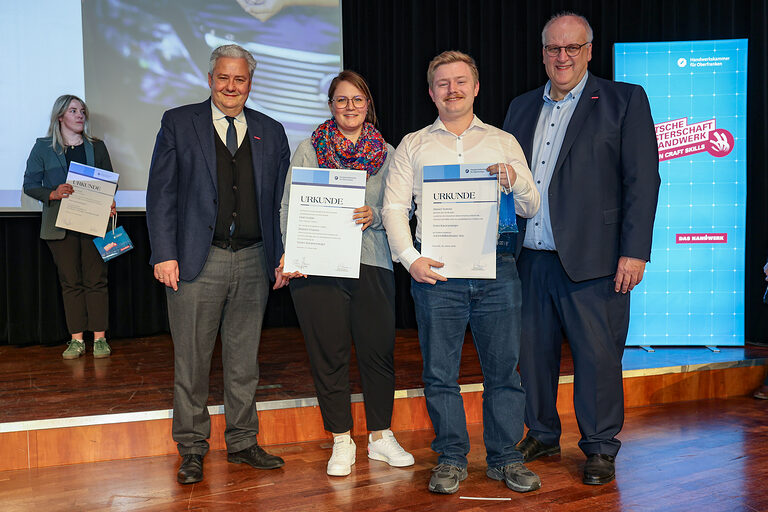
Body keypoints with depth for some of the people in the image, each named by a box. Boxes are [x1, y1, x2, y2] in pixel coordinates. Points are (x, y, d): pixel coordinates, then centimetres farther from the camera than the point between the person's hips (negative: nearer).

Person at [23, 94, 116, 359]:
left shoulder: (97, 147, 11)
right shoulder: (43, 148, 6)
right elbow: (30, 184, 3)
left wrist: (108, 203, -6)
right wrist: (53, 194, -16)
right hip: (60, 225, -1)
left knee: (96, 280, -2)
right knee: (70, 282, 2)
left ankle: (100, 338, 3)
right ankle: (76, 340, 7)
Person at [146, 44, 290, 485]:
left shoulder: (271, 132, 11)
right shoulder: (179, 123, 3)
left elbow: (281, 199, 12)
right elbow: (161, 193, -2)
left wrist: (284, 255, 4)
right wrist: (164, 254, -9)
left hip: (253, 262, 3)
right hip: (197, 262, -2)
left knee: (244, 360, 11)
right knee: (192, 361, 4)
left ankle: (242, 442, 24)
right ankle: (192, 449, 18)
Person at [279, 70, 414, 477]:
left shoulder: (387, 153, 12)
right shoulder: (309, 148, 8)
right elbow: (289, 206, 5)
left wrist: (375, 216, -11)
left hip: (371, 263, 1)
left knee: (378, 350, 3)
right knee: (328, 354, 2)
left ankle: (380, 436, 20)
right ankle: (341, 442, 15)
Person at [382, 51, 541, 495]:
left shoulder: (504, 142, 16)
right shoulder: (414, 145, 14)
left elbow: (531, 208, 13)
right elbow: (394, 207, 7)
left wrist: (514, 181, -8)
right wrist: (410, 258, -6)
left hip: (496, 266, 1)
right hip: (435, 270, 0)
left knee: (504, 367, 2)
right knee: (440, 370, 2)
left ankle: (505, 457, 14)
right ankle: (452, 458, 14)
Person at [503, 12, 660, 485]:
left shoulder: (624, 100, 1)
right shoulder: (522, 108, 16)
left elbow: (642, 180, -4)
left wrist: (634, 251, -11)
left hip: (591, 259, -4)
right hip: (531, 257, 5)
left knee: (597, 355, 1)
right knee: (534, 352, 12)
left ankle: (600, 449, 16)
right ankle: (542, 435, 29)